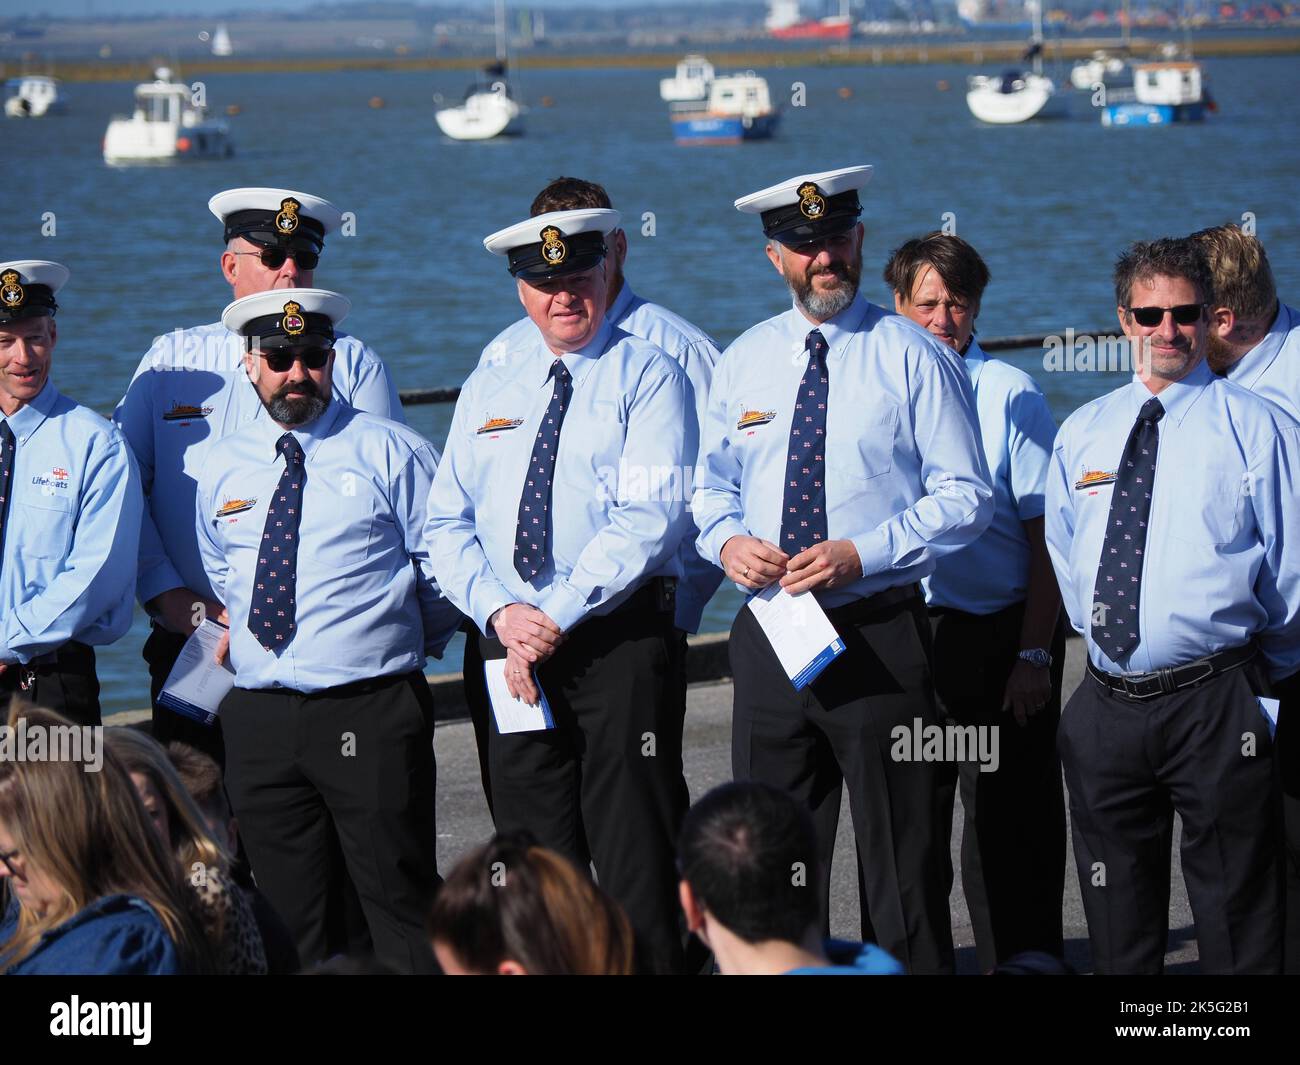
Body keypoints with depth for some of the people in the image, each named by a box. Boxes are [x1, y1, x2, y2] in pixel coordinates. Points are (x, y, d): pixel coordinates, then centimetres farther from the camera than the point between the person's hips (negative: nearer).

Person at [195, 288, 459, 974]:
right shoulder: (223, 468, 13)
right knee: (288, 918, 9)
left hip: (371, 714, -4)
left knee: (400, 905, -4)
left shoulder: (394, 453, 1)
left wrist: (402, 645, 8)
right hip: (258, 719, 4)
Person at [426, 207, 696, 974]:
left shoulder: (647, 377, -1)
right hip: (511, 642, 5)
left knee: (635, 852, -4)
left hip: (620, 635, -5)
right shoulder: (488, 389, 15)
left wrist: (556, 618, -17)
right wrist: (499, 612, -8)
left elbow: (650, 518, -12)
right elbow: (449, 522, 11)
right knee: (533, 855, 7)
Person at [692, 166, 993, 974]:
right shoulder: (745, 361, 9)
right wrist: (727, 539, -5)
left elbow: (965, 496, -7)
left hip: (879, 632, -4)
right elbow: (713, 481, 18)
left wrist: (861, 554, -18)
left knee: (902, 858, 2)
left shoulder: (913, 357, -4)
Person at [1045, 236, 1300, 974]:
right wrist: (1103, 635, 12)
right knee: (1118, 923, 13)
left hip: (1217, 711, -4)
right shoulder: (1082, 435, 12)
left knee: (1238, 921, 1)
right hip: (1107, 708, 5)